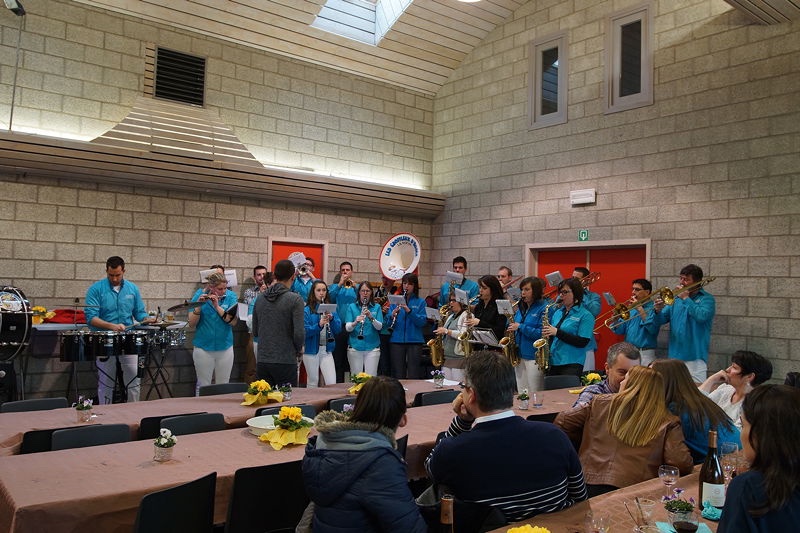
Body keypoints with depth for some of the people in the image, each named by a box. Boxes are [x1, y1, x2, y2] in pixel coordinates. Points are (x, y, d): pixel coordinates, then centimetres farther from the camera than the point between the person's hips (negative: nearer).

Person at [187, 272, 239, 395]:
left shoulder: (231, 296, -3)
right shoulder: (200, 296, -4)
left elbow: (233, 321, -13)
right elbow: (191, 324, -7)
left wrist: (217, 306, -23)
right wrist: (199, 305, -21)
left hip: (225, 348, 1)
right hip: (203, 348, -1)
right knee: (203, 386, 6)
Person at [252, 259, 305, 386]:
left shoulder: (260, 299, 7)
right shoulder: (295, 299, -10)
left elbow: (255, 332, 13)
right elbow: (299, 333, -14)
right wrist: (299, 349, 4)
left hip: (262, 362, 5)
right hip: (285, 362, -5)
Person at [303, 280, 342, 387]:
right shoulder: (307, 310, -3)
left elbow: (338, 329, 3)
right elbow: (305, 331, -12)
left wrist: (332, 319, -15)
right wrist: (319, 325, -27)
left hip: (327, 350, 3)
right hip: (311, 350, -2)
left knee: (332, 383, -3)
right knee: (313, 383, 7)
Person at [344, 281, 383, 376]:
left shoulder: (376, 307, 6)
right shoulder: (352, 307, 4)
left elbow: (379, 327, -5)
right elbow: (347, 328, -5)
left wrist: (371, 317, -22)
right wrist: (355, 322, -25)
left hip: (372, 348, 0)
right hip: (355, 347, 0)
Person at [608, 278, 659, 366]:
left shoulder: (653, 308, -5)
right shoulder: (630, 308, 12)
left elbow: (653, 329, -22)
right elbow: (619, 331, 9)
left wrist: (640, 309, -18)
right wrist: (615, 319, -10)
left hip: (645, 354, -5)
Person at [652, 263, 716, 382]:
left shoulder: (707, 299, -2)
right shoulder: (675, 298, 12)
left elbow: (701, 316, -23)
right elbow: (659, 322, 7)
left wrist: (686, 298, -14)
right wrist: (658, 311, -14)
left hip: (695, 358, -5)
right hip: (674, 355, 5)